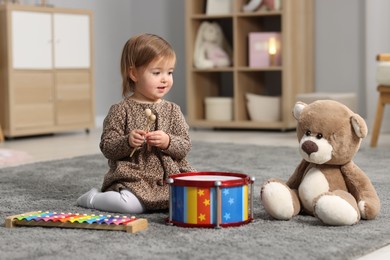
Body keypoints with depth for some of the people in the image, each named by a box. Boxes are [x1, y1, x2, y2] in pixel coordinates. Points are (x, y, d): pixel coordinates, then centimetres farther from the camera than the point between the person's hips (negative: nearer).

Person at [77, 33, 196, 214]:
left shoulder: (172, 110, 9)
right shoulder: (121, 110, -1)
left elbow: (184, 147, 4)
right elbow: (107, 147, -3)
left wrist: (168, 142, -17)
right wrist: (127, 142, -22)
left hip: (170, 177, 4)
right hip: (132, 179, -3)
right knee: (130, 205, -31)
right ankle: (93, 198, 1)